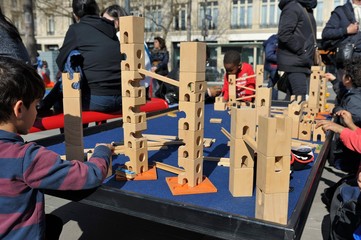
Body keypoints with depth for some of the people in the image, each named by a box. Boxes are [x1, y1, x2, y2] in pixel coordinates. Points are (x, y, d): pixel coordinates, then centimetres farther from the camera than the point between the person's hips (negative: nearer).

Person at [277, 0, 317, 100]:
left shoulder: (307, 9, 18)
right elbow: (284, 34, -20)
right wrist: (301, 52, -16)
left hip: (302, 62, 9)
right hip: (294, 62, -9)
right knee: (300, 99, -11)